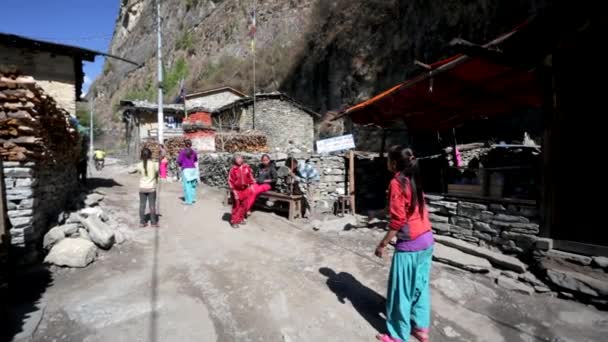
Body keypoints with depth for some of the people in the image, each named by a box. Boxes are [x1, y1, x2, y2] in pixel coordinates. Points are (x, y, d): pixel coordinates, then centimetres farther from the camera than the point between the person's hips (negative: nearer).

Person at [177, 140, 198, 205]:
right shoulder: (193, 152, 7)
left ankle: (189, 201, -2)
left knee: (187, 186, -2)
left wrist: (181, 165, 13)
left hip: (186, 170, -4)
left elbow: (179, 161, -7)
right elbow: (196, 160, 23)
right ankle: (193, 199, 21)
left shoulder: (182, 151, -5)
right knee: (193, 185, 15)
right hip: (193, 169, 4)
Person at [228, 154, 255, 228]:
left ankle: (241, 219, 29)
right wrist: (233, 191, -14)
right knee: (236, 206, 2)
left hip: (245, 189, 4)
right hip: (237, 190, -4)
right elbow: (230, 181, -11)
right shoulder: (233, 169, -14)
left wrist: (251, 185, 7)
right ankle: (234, 221, 13)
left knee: (244, 205, 13)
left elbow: (250, 176, 9)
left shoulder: (246, 167, -3)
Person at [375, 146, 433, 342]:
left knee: (401, 291, 7)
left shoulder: (397, 182, -15)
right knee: (420, 286, 20)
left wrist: (383, 244, -11)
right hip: (427, 240, 8)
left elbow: (398, 220, -19)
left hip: (409, 244, -8)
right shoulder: (414, 180, 9)